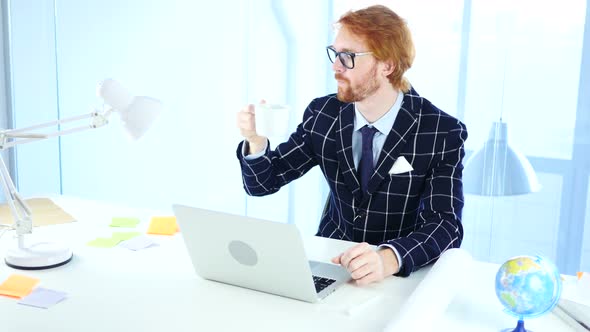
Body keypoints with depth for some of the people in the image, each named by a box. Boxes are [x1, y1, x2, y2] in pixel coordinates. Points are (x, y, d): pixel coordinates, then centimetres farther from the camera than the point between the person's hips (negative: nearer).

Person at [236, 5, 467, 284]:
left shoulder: (444, 133, -13)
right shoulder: (322, 116, -4)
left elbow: (446, 224, -21)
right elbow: (262, 183, 1)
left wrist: (388, 259, -40)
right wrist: (256, 141, -21)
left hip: (404, 273, -1)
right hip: (330, 260, 2)